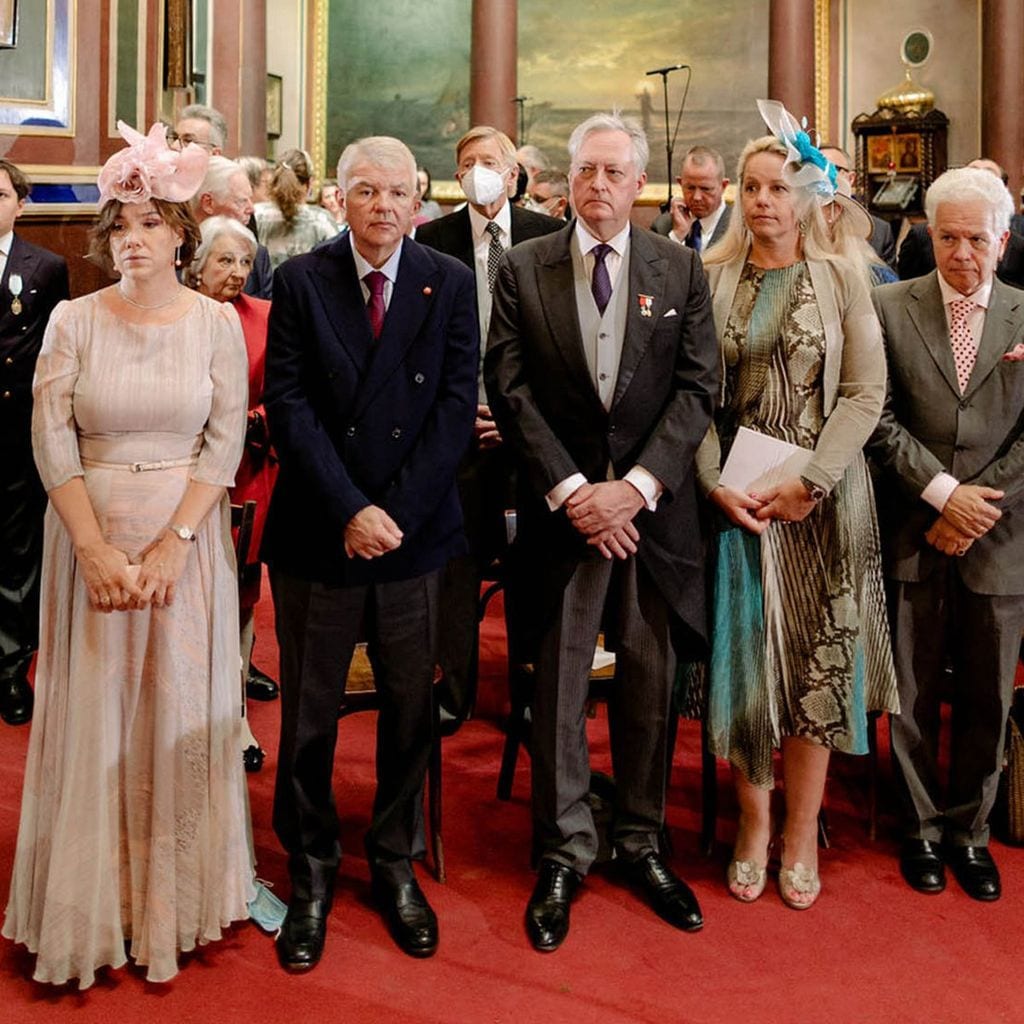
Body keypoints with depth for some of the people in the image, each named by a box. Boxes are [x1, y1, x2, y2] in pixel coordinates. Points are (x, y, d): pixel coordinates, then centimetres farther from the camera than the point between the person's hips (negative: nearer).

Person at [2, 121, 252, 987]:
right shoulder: (74, 321, 1)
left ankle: (175, 897, 21)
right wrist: (95, 547, -13)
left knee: (179, 710, 6)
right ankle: (92, 906, 20)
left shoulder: (217, 322, 0)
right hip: (91, 537, 0)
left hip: (186, 537, 0)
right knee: (92, 711, 6)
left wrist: (172, 543, -14)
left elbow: (226, 443, -4)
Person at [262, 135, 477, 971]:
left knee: (411, 707, 10)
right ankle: (312, 873, 25)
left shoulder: (451, 283, 2)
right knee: (308, 713, 8)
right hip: (316, 529, 0)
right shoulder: (300, 281, 1)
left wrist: (395, 510, -13)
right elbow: (289, 405, -6)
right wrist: (349, 511, -15)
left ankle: (397, 865, 28)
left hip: (415, 528, 1)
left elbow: (457, 405, -4)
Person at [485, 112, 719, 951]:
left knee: (650, 682, 8)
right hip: (561, 505, -1)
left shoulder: (681, 270, 6)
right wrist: (571, 489, -12)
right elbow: (510, 387, -3)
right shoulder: (523, 268, 3)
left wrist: (636, 486, -12)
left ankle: (641, 842, 23)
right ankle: (565, 852, 17)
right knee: (559, 684, 4)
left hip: (654, 508, 1)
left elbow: (699, 387, -1)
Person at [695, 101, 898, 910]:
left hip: (822, 501, 0)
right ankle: (754, 819, 21)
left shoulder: (842, 281, 2)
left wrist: (808, 482, -14)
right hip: (733, 498, 1)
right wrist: (717, 483, -12)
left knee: (818, 660, 4)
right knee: (742, 658, 5)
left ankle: (802, 831, 17)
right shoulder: (711, 278, 3)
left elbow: (867, 394, -4)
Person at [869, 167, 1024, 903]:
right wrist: (943, 494, -14)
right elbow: (880, 419, -5)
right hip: (914, 537, -1)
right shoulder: (890, 307, 1)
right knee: (915, 695, 8)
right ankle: (923, 828, 25)